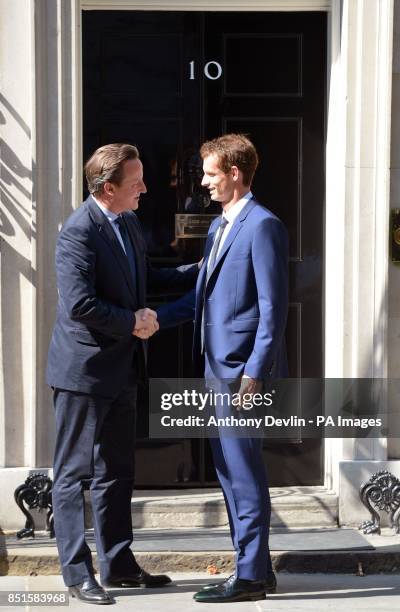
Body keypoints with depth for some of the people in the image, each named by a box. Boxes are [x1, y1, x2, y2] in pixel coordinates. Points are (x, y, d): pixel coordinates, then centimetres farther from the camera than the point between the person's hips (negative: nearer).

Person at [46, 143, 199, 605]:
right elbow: (78, 303, -26)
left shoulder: (128, 223, 11)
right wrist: (132, 322, -16)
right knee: (73, 473, 2)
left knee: (116, 472, 15)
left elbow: (145, 279, 22)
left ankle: (118, 564, 26)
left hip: (121, 369, 9)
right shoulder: (79, 231, -19)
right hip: (85, 370, -9)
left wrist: (201, 270, 16)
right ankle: (76, 572, 9)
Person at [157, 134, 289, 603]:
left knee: (243, 472, -4)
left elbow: (273, 308, -16)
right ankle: (255, 566, 24)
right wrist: (155, 319, 16)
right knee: (230, 470, 14)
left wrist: (254, 372, -19)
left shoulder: (263, 226, -12)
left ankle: (251, 576, 6)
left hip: (243, 370, -10)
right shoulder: (220, 226, 17)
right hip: (217, 368, 10)